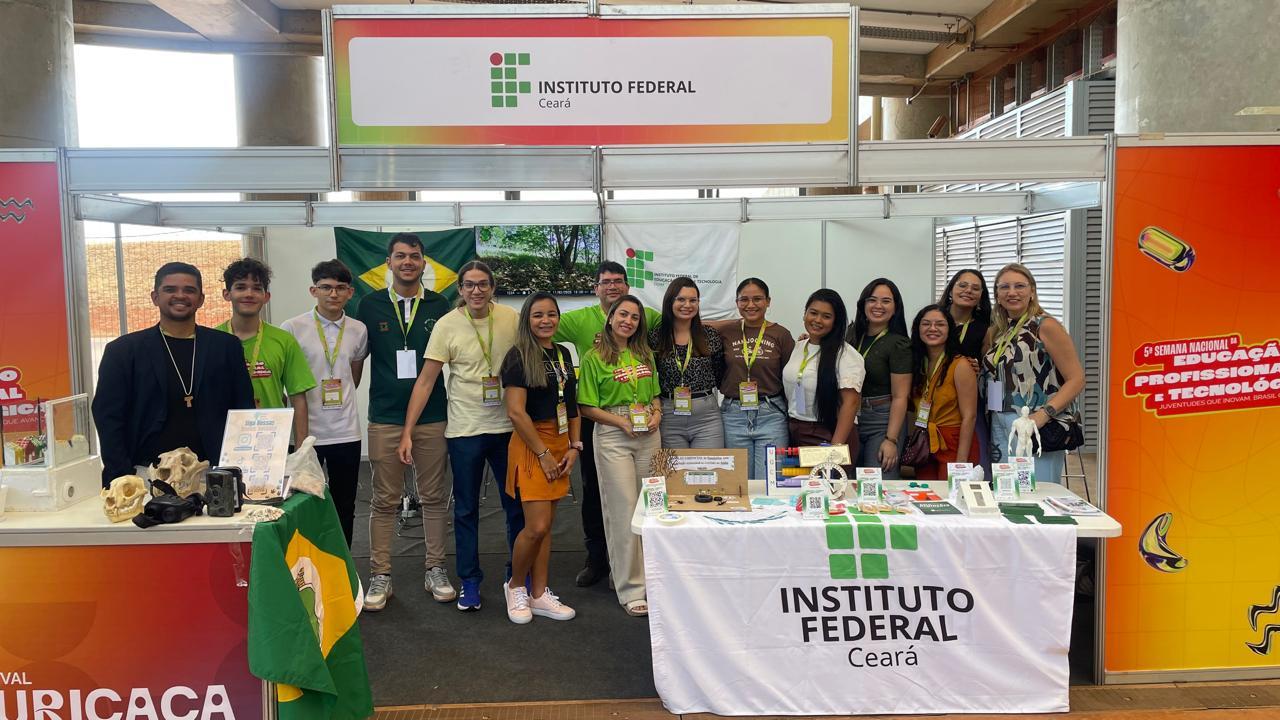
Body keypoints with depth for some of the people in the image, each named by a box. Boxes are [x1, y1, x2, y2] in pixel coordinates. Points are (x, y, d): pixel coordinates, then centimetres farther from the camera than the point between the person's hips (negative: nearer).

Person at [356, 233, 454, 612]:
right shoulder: (370, 305, 3)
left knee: (434, 497, 8)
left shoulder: (439, 305, 3)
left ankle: (435, 570, 20)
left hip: (432, 417, 1)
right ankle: (380, 576, 15)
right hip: (385, 418, 0)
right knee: (384, 500, 5)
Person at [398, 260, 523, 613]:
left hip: (508, 427, 2)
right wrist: (407, 431, -12)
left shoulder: (511, 319, -4)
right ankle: (469, 580, 23)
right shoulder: (447, 325, -9)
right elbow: (425, 381, -8)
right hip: (465, 431, -2)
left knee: (517, 503, 12)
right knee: (466, 509, 9)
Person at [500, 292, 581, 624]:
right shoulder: (518, 357, -9)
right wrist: (543, 453, -14)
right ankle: (515, 586, 14)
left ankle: (539, 595, 19)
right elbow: (516, 412, -15)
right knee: (536, 526, -10)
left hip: (560, 444, 7)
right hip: (530, 445, -7)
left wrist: (574, 447, 5)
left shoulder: (563, 354, 12)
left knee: (546, 525, 10)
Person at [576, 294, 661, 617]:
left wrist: (657, 414, -1)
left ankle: (651, 575, 23)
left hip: (649, 435, 5)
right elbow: (587, 407, -4)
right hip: (612, 437, -5)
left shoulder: (645, 354, 12)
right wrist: (621, 421, -14)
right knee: (624, 511, -3)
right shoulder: (594, 357, -3)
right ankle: (631, 589, 5)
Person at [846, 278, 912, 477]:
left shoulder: (898, 344, -10)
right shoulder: (853, 333, 7)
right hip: (849, 418, 5)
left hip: (882, 421, -5)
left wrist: (891, 440, -18)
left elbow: (900, 397, -13)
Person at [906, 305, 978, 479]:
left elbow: (969, 417, -14)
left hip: (953, 447, -5)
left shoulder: (960, 366, -10)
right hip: (923, 448, 5)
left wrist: (961, 462, -18)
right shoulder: (916, 363, 7)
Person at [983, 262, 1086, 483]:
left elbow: (1076, 379, -10)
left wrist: (1043, 415, -21)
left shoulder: (1045, 326, -6)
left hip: (1034, 430, -6)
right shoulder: (997, 332, 14)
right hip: (999, 430, 7)